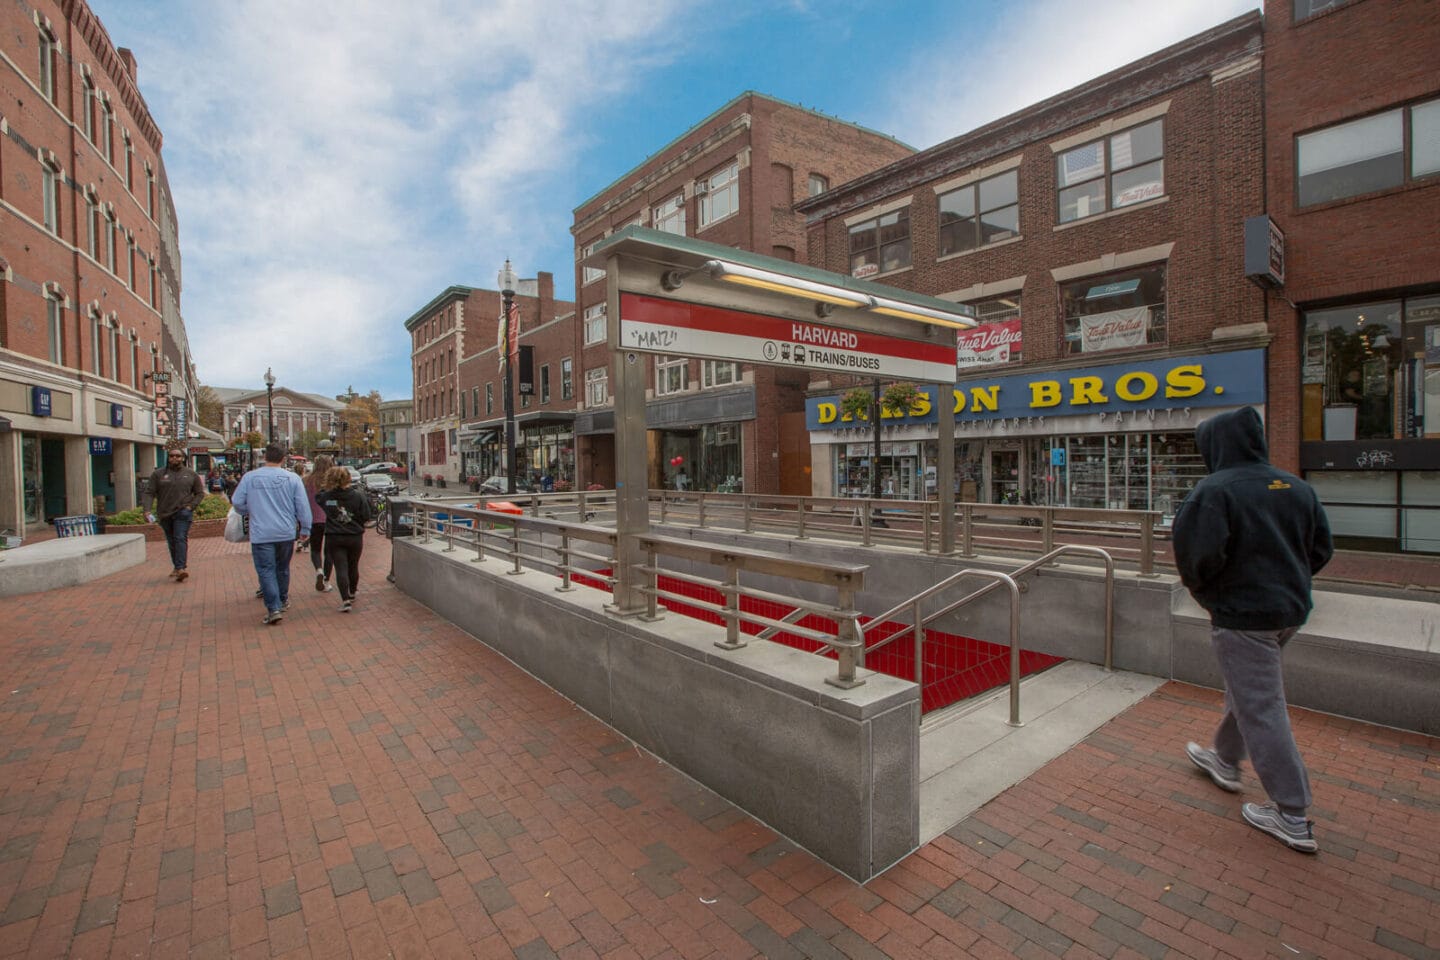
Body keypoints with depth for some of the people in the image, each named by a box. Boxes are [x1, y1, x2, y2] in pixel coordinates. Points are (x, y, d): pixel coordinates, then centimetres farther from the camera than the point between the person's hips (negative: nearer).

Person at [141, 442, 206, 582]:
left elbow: (200, 493, 12)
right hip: (164, 514, 2)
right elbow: (149, 493, 0)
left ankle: (180, 568, -20)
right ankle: (176, 566, 22)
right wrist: (146, 510, -13)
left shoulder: (191, 474, 6)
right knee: (171, 542, 10)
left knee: (181, 539, -13)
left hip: (183, 513, -2)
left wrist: (191, 506, -3)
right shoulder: (158, 474, 5)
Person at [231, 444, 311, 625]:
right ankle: (283, 601, 32)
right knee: (282, 568, 18)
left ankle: (274, 608, -7)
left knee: (266, 570, 1)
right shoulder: (292, 478, -4)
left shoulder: (249, 477, -2)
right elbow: (303, 506, -3)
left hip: (261, 534, -1)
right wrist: (305, 529, 7)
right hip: (286, 533, 2)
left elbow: (237, 502, 2)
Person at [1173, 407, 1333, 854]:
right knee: (1248, 690, 24)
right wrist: (1283, 579, 17)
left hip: (1242, 615, -8)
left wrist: (1200, 586, -7)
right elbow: (1322, 547, 10)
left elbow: (1197, 552, -27)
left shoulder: (1214, 490, -19)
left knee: (1260, 708, 2)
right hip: (1291, 609, 9)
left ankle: (1293, 818, 11)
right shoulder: (1296, 486, 5)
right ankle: (1225, 759, 43)